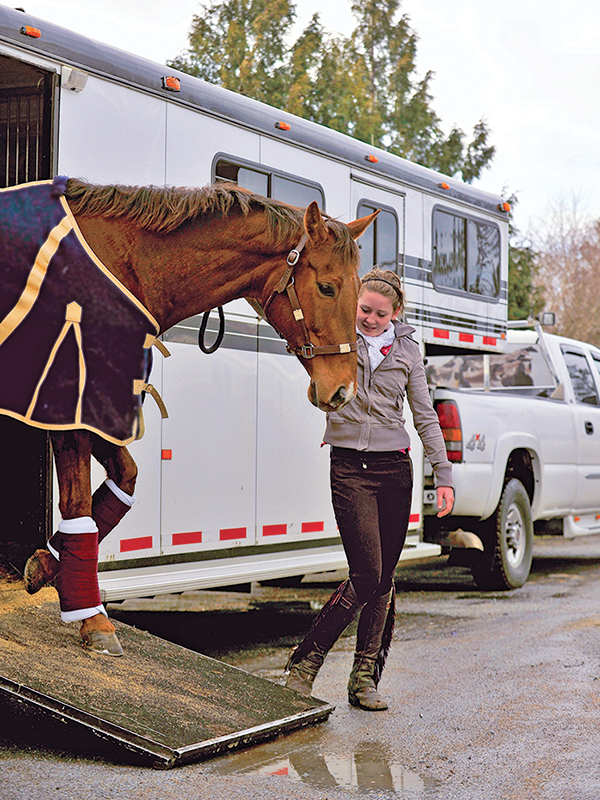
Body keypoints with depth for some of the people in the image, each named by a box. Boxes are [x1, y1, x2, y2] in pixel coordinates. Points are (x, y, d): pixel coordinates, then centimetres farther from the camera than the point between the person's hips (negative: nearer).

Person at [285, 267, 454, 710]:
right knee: (367, 575, -12)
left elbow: (426, 417, 11)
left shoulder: (407, 350, 9)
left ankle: (365, 678, 15)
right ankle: (305, 662, 3)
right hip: (350, 468, -3)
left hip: (394, 468, 3)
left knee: (384, 579, 4)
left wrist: (443, 474, 6)